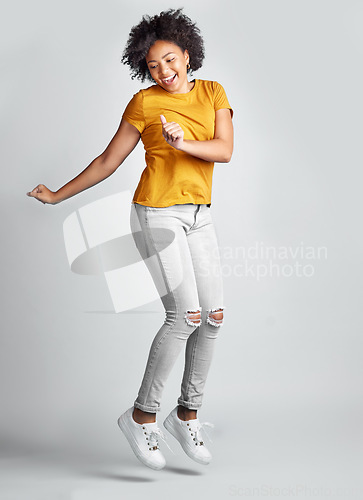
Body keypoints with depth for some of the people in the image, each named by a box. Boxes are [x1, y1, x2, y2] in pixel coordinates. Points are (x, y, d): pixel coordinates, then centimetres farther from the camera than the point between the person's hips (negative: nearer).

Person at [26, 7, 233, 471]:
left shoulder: (213, 92, 8)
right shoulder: (144, 102, -4)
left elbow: (225, 150, -6)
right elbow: (108, 161, 3)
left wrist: (185, 144, -24)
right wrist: (58, 195, 6)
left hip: (197, 215, 5)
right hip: (156, 213, -5)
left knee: (214, 316, 0)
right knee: (185, 316, -14)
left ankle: (187, 414, 16)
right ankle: (142, 415, 2)